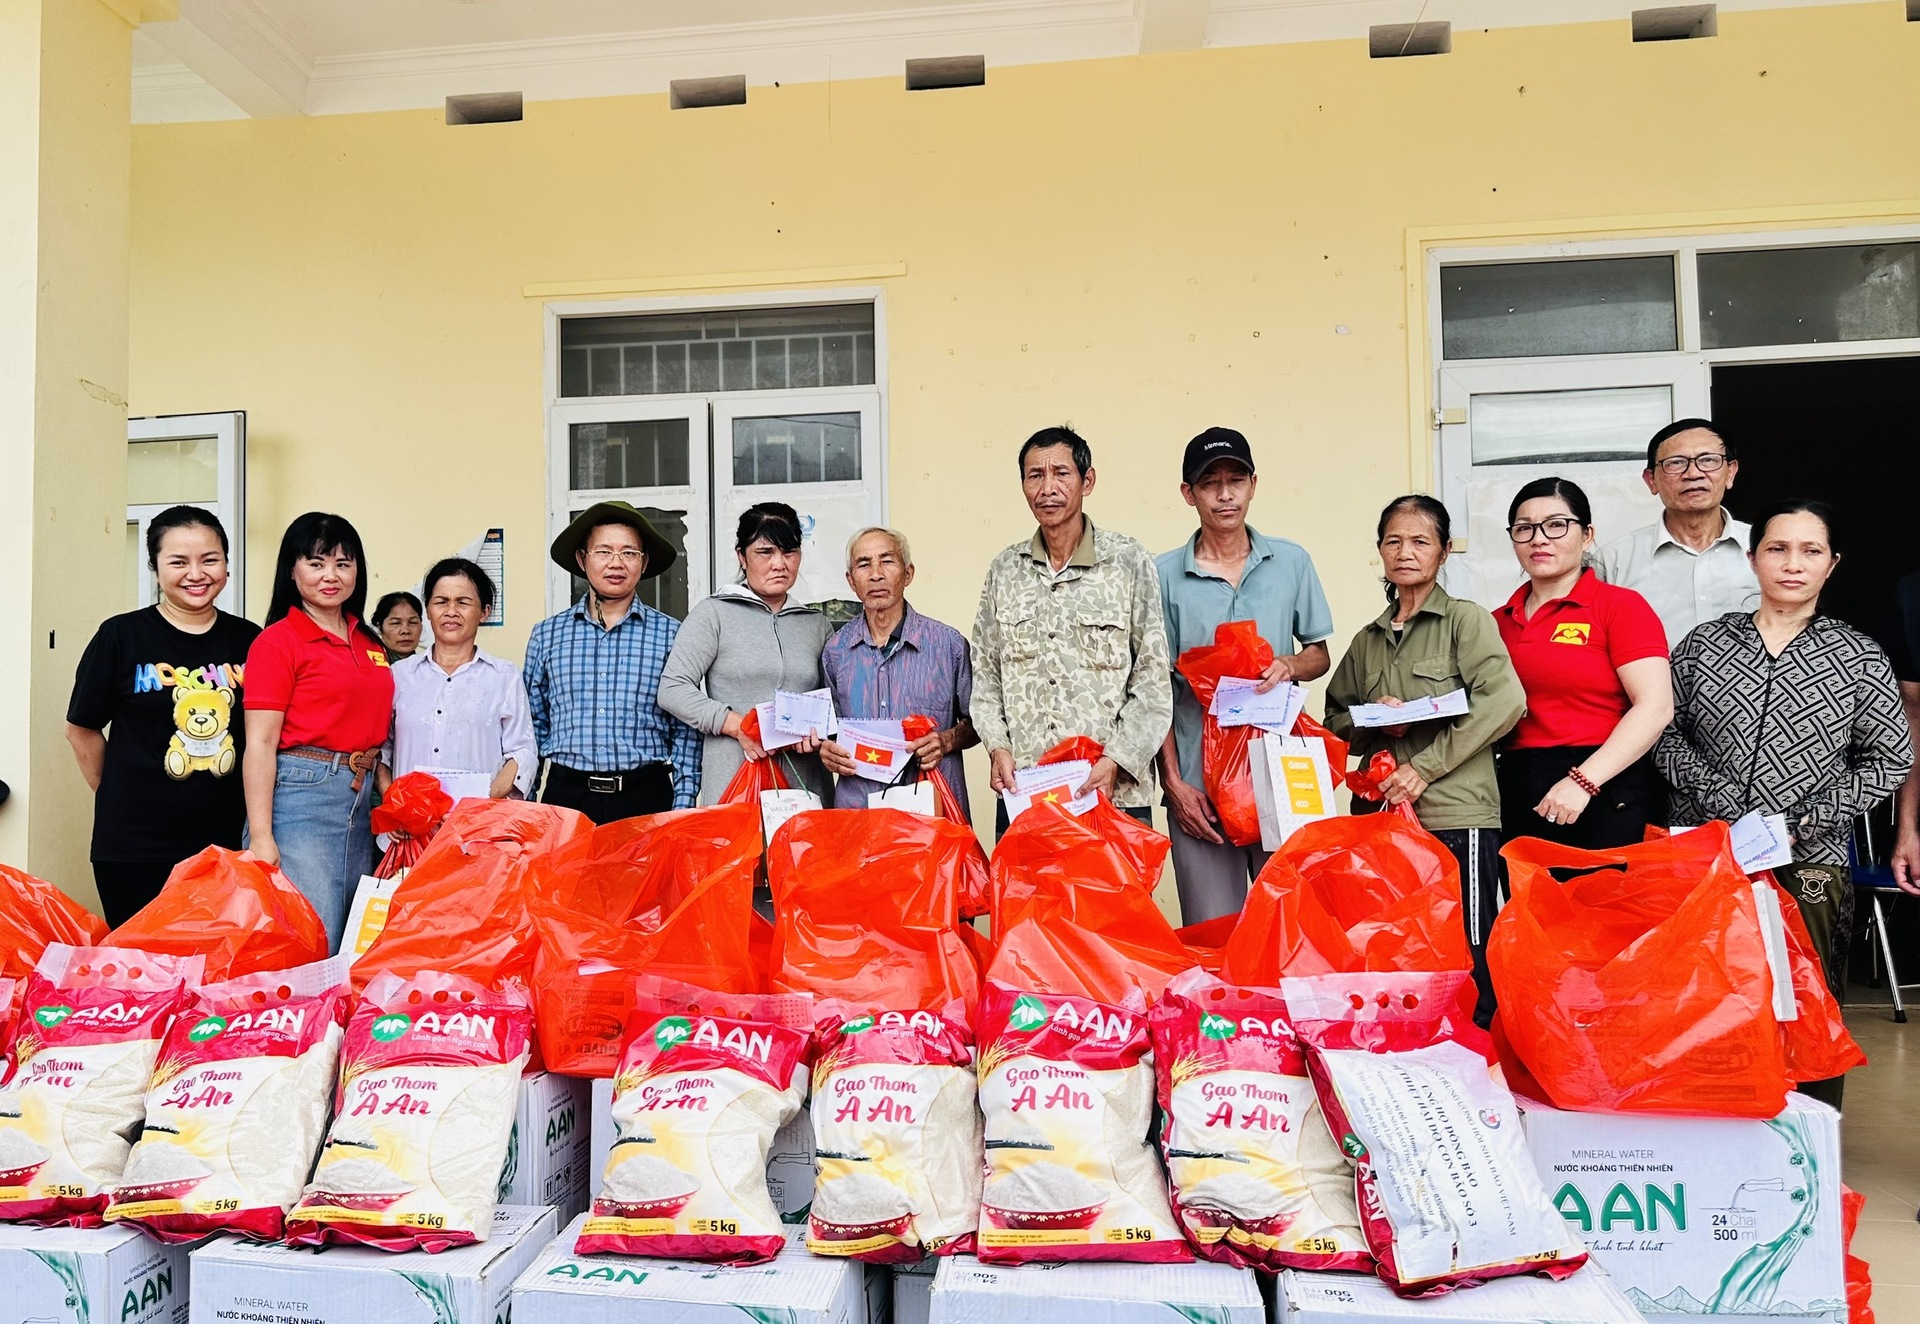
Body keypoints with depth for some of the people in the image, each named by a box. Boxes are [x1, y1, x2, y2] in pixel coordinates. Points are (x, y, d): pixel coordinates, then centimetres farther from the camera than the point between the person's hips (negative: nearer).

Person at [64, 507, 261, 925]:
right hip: (134, 848, -2)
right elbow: (82, 730, 4)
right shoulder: (121, 636, -4)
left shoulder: (249, 640, 3)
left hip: (225, 843, 2)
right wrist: (120, 798, 7)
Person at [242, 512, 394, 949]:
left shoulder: (369, 645, 14)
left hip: (362, 801, 7)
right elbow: (259, 745, -10)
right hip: (300, 797, -7)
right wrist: (260, 838, -16)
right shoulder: (277, 641, -5)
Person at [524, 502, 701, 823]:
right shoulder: (546, 636, 9)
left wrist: (682, 811, -3)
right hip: (566, 796, 1)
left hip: (647, 797, -1)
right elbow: (533, 728, 13)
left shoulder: (670, 635, 3)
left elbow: (685, 733, 4)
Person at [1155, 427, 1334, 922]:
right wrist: (1173, 782, -5)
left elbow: (1319, 655, 15)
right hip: (1200, 782, -1)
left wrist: (1291, 666, -9)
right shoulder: (1164, 575, 1)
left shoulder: (1292, 562, 7)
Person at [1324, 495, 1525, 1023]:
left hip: (1456, 816, -5)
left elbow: (1505, 700, -12)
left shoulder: (1466, 619, 2)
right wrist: (1374, 724, -4)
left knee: (1467, 959, -2)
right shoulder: (1367, 640, 17)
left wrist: (1425, 766, -14)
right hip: (1381, 816, 5)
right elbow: (1336, 720, 20)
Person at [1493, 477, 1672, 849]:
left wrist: (1583, 780, -18)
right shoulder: (1498, 622, 13)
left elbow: (1655, 706, -10)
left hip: (1604, 797, -4)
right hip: (1517, 798, 4)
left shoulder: (1620, 605, -1)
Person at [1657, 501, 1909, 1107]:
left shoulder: (1859, 659, 4)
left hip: (1810, 863, 0)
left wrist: (1801, 824, -7)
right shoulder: (1704, 644, 6)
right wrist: (1722, 803, -9)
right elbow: (1665, 732, 5)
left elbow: (1889, 761, 5)